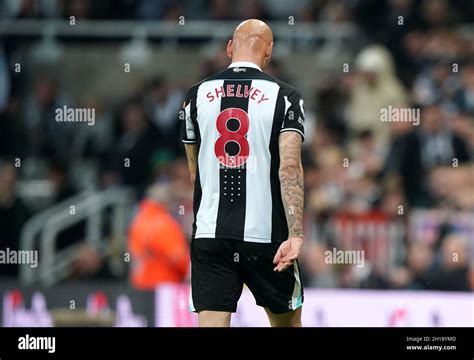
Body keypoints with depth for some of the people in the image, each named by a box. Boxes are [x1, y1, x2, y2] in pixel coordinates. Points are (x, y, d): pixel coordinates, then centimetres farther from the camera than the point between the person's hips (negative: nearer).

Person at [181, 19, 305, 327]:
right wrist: (296, 235, -19)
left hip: (209, 233, 2)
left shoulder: (198, 95, 8)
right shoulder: (284, 97, -2)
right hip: (266, 234, -2)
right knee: (286, 321, 16)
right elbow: (290, 167, -14)